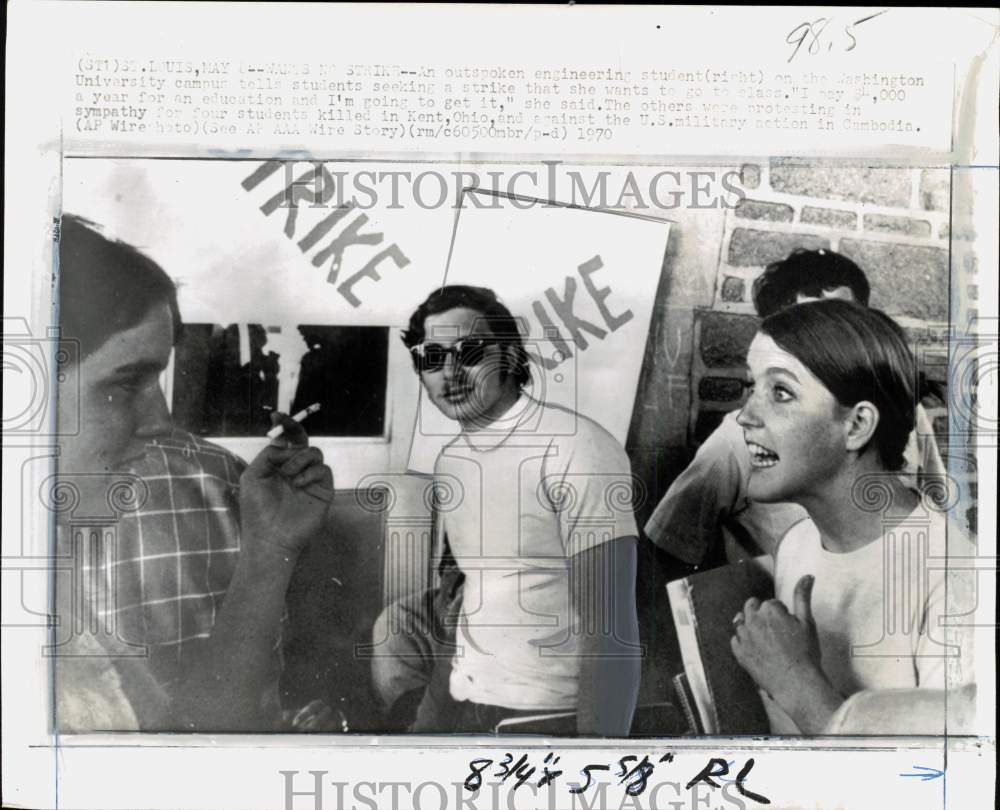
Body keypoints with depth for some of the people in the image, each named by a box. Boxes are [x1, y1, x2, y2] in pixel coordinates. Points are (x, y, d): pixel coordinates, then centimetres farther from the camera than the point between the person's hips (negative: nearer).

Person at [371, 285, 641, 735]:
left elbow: (610, 628, -22)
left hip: (541, 709, -6)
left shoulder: (576, 450, -20)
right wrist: (449, 596, 2)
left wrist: (600, 737, -24)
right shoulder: (450, 460, 5)